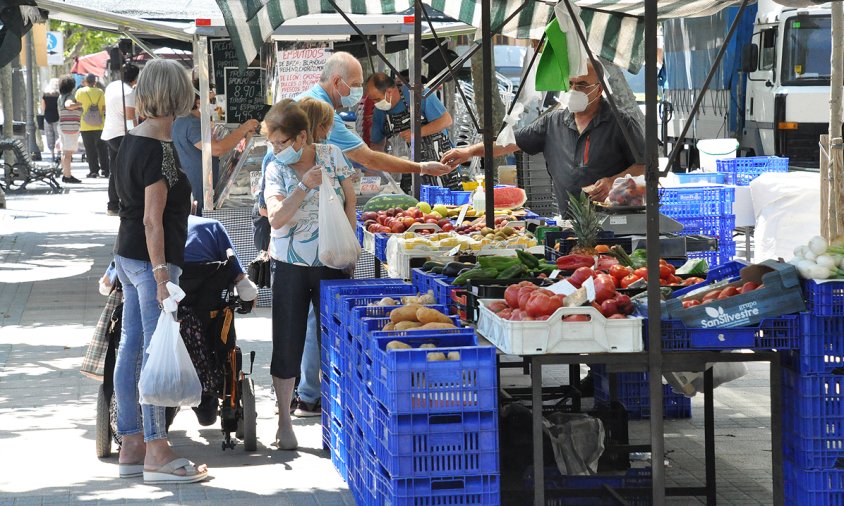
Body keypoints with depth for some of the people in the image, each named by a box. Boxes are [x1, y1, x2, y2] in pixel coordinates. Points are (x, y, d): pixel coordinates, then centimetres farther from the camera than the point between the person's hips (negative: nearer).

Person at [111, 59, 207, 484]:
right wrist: (161, 273, -21)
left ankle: (131, 447, 18)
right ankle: (156, 454, -2)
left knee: (131, 348, 12)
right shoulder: (159, 149, -17)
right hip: (151, 258, -9)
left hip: (126, 254, 9)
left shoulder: (130, 141, 10)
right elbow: (152, 219, -20)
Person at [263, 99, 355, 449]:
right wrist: (304, 187, -28)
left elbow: (349, 200, 7)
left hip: (331, 263, 0)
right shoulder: (276, 169, -5)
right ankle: (284, 422, 11)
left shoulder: (332, 156, -3)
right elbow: (276, 219, -17)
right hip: (290, 266, 0)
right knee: (287, 344, 3)